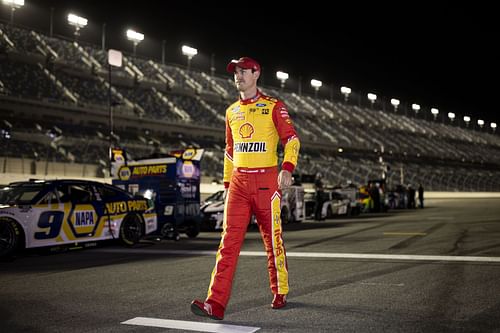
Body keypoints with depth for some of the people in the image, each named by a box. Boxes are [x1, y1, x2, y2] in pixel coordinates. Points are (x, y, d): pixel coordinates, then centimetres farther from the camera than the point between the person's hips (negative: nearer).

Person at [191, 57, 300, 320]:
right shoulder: (232, 112, 17)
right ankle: (216, 304, -10)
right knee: (229, 240, -6)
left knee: (272, 239, 5)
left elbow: (291, 139, -6)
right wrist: (227, 183, 18)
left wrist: (287, 168, -22)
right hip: (238, 182, 4)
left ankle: (280, 294, 24)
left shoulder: (273, 106, 1)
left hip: (266, 180, -4)